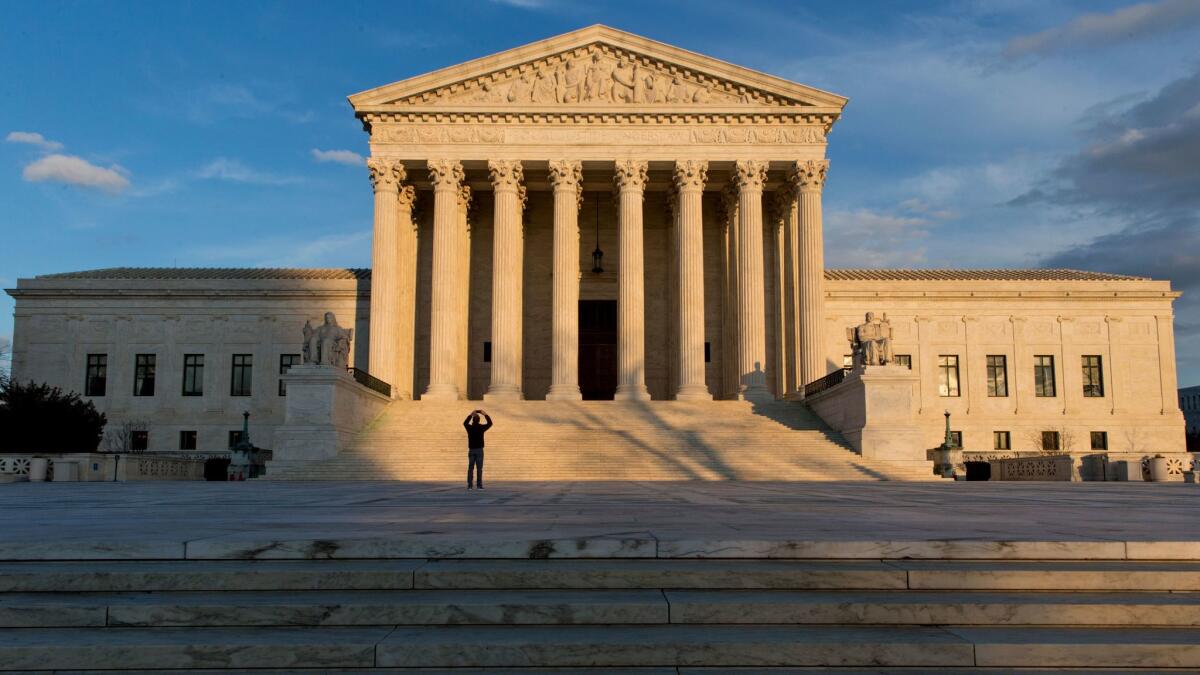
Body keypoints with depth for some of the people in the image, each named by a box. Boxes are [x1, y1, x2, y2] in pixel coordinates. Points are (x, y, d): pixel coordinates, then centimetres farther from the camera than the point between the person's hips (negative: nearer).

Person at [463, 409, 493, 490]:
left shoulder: (469, 428, -1)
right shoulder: (481, 427, -6)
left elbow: (465, 423, 23)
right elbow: (490, 423, 12)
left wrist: (470, 415, 29)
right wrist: (485, 415, 20)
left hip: (471, 450, 2)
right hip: (479, 450, -2)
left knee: (470, 468, 5)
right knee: (479, 468, -2)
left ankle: (469, 485, 3)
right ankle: (479, 485, -6)